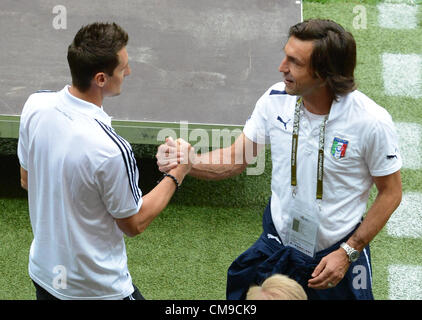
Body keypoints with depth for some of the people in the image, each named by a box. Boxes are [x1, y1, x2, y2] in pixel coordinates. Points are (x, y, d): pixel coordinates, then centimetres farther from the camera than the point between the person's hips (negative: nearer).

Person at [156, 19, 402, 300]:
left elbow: (390, 192, -12)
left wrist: (347, 253, -15)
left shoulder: (372, 122, -23)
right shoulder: (276, 100, -12)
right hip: (277, 243, 4)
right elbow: (236, 159, -2)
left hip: (338, 252, -3)